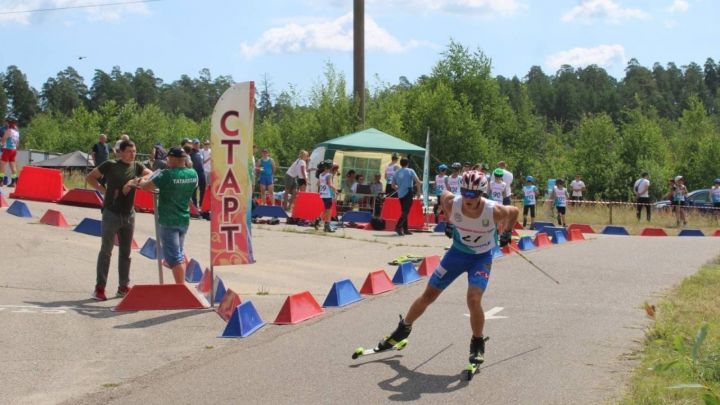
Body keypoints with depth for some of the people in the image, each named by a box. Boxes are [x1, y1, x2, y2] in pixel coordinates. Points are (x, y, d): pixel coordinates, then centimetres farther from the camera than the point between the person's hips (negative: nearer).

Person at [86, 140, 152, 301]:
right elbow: (90, 177, 1)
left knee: (125, 252, 11)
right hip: (111, 213, -5)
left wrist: (137, 180, -25)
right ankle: (100, 287, 2)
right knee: (106, 250, -2)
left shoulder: (136, 166, 5)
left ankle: (123, 286, 20)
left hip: (129, 214, 5)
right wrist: (103, 190, -8)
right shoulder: (110, 166, -6)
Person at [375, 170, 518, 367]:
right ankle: (403, 329, 31)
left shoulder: (494, 211, -28)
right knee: (428, 295, 8)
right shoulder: (452, 203, -23)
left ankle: (478, 344, 2)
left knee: (474, 300, -22)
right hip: (456, 253, 3)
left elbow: (514, 212, -6)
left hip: (481, 258, -3)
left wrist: (506, 234, 2)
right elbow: (444, 195, 2)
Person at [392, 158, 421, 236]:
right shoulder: (410, 171, -2)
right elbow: (418, 182, -10)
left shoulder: (397, 173, 11)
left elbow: (393, 185, 16)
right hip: (408, 193, -5)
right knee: (406, 212, -9)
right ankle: (398, 227, -23)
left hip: (400, 194, 6)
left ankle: (405, 229, 15)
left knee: (404, 212, 14)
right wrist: (418, 191, 1)